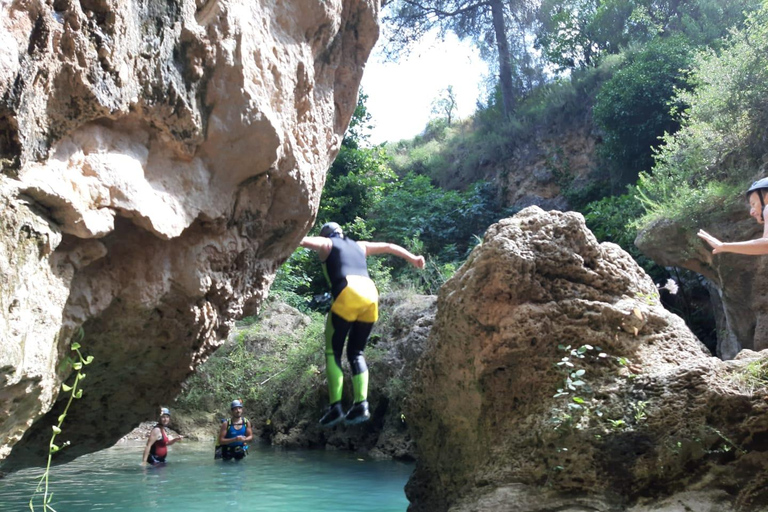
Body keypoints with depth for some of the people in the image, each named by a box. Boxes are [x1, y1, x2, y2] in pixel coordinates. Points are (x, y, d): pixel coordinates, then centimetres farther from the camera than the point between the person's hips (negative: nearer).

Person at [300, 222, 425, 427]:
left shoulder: (326, 244, 19)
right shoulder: (358, 245, 33)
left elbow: (305, 240, -1)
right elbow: (389, 247, 41)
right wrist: (412, 258, 51)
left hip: (348, 295, -5)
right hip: (370, 294, 5)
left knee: (333, 352, 3)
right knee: (356, 353, 14)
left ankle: (335, 407, -9)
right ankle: (361, 404, -1)